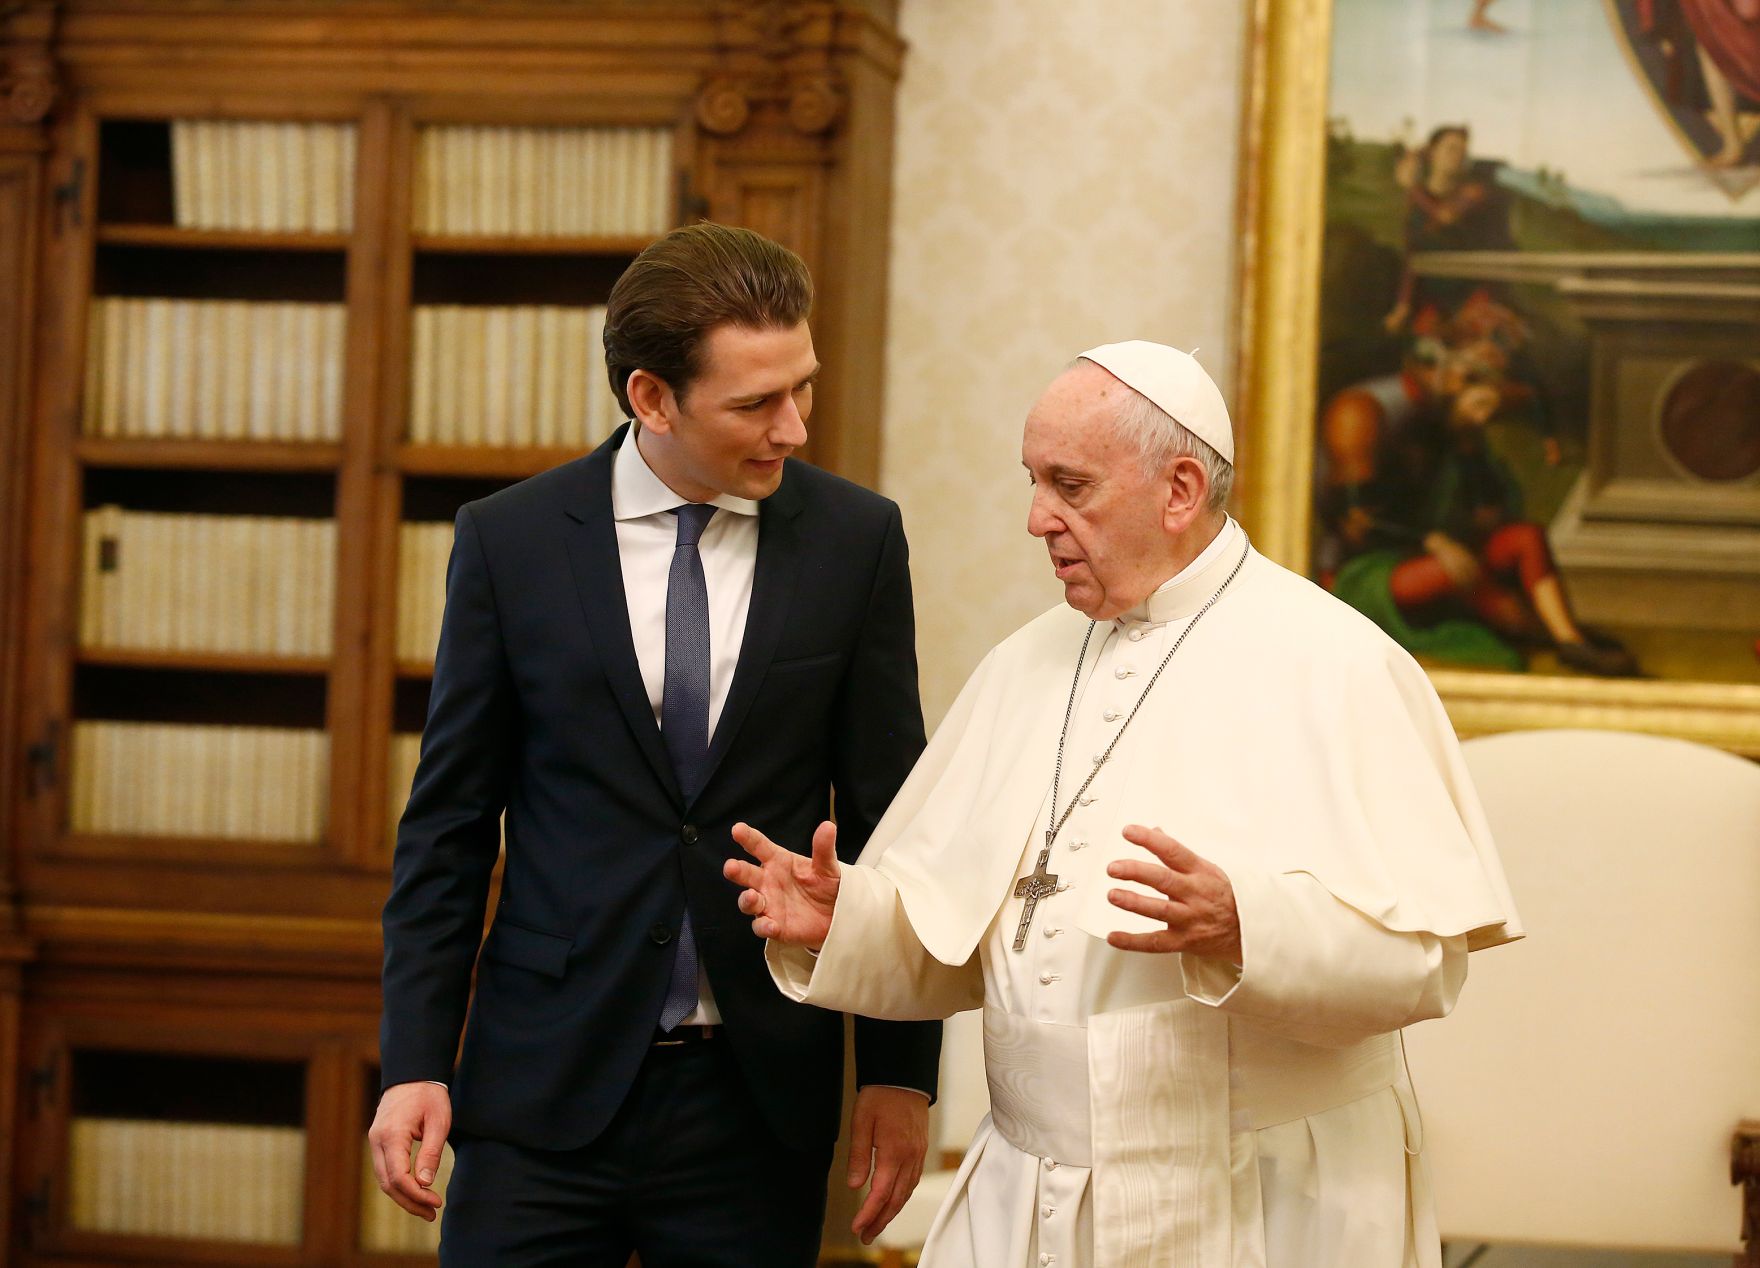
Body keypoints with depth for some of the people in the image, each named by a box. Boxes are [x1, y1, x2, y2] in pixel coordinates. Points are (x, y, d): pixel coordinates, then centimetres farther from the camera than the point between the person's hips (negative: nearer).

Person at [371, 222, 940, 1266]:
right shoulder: (509, 540, -2)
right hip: (548, 1082, 0)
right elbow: (448, 825, 3)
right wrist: (415, 1063, -2)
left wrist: (901, 1071, 1)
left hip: (760, 1092, 1)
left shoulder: (856, 539, 0)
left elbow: (887, 819, 4)